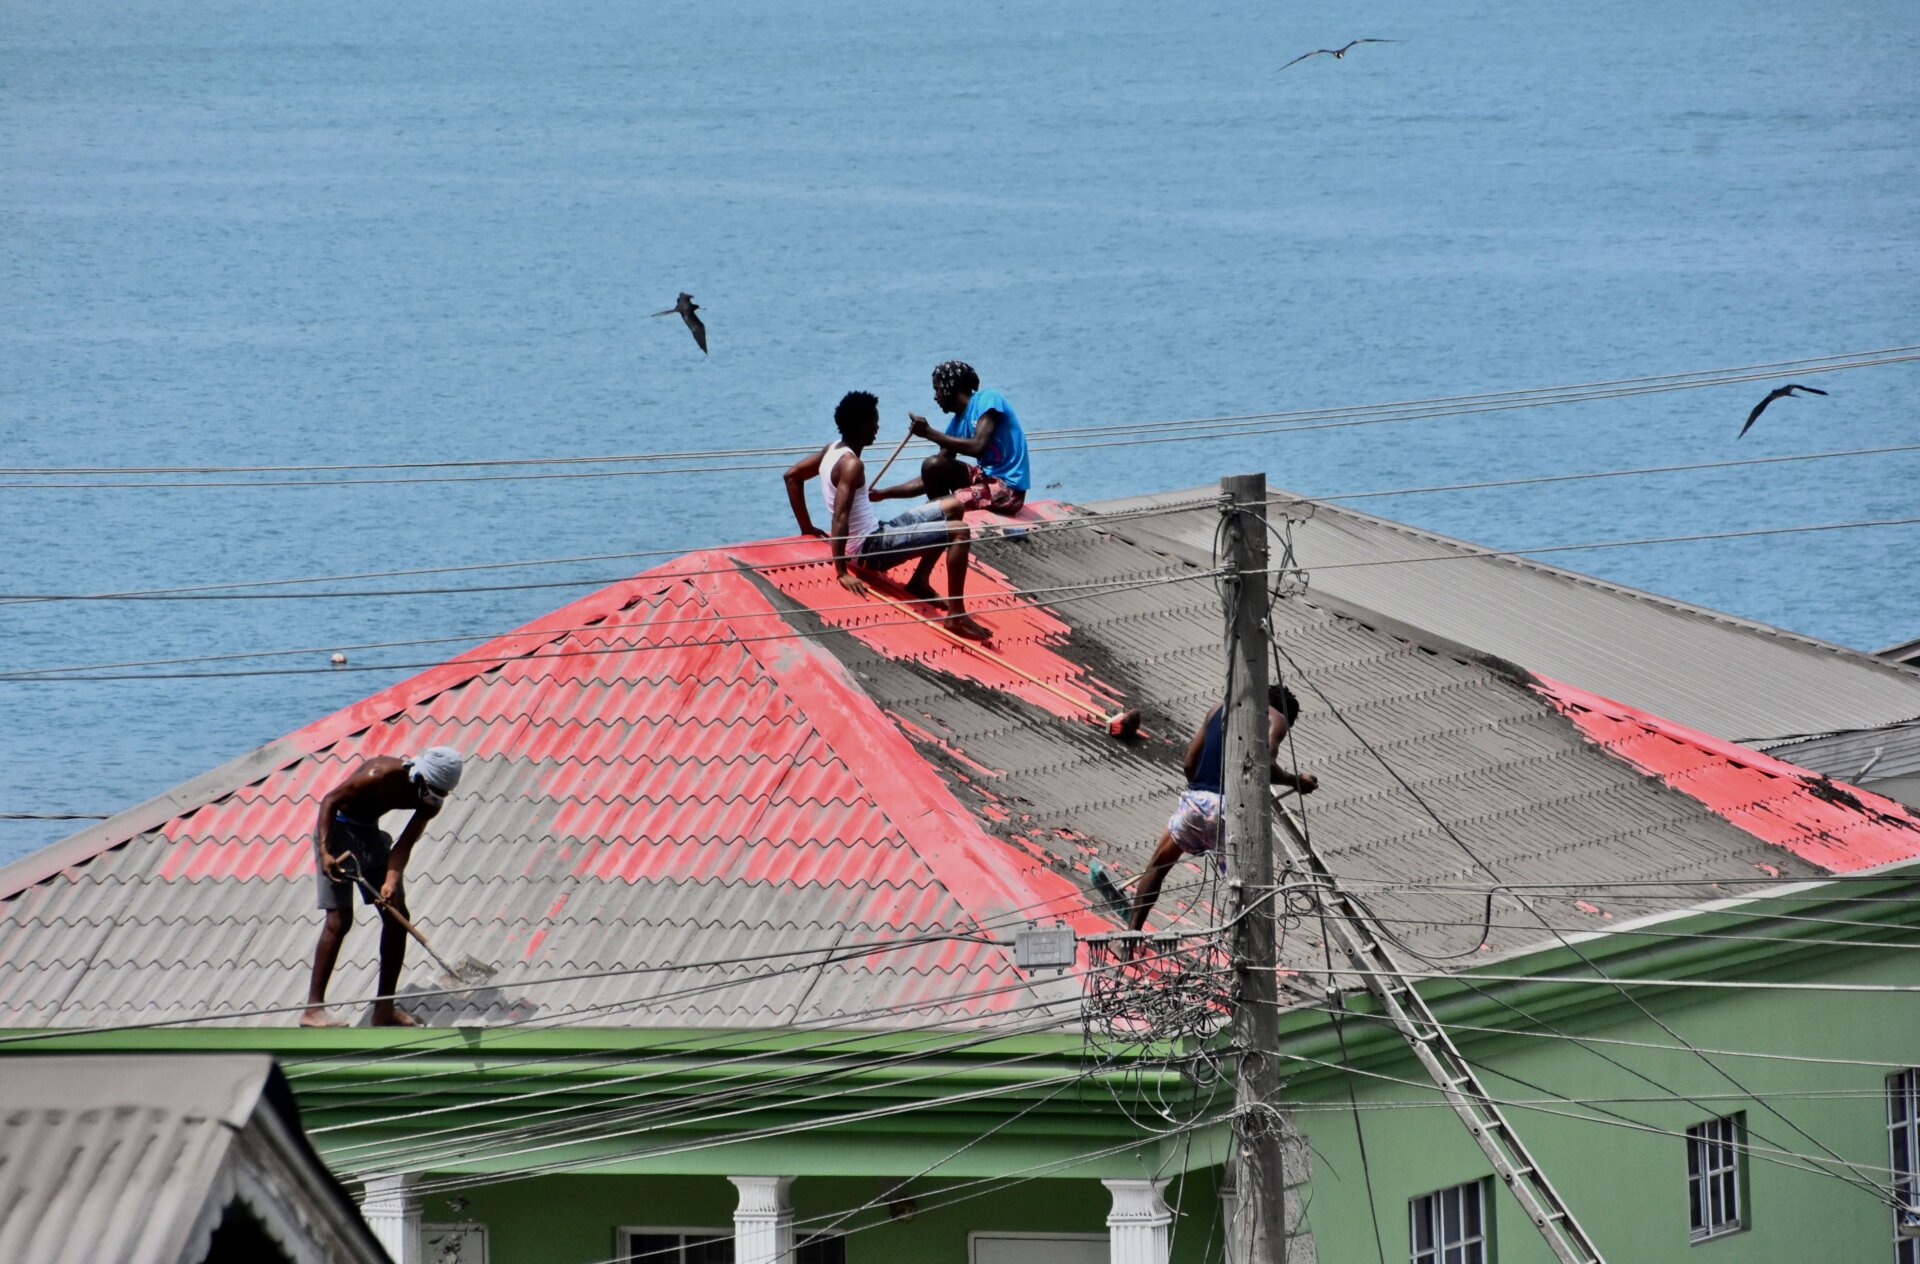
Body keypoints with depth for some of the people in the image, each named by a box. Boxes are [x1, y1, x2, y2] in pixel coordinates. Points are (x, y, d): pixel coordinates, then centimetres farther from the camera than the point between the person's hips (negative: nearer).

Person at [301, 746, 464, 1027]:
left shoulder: (430, 802, -8)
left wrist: (391, 881, -28)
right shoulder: (382, 774, -29)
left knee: (397, 916, 4)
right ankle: (313, 1009, -14)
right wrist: (324, 852, -33)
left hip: (370, 833, 8)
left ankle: (385, 1009, 11)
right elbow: (329, 800, -25)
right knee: (339, 920, -15)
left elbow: (404, 845, -10)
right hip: (338, 828, -8)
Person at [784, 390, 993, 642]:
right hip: (870, 550, -10)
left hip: (873, 534, 10)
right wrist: (842, 572, -33)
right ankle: (956, 616, -19)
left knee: (954, 505, 16)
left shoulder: (833, 449, 6)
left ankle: (920, 581, 19)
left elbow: (792, 475, 17)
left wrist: (807, 527, 19)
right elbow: (841, 517, -30)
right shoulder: (852, 464, -22)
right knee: (959, 532, -21)